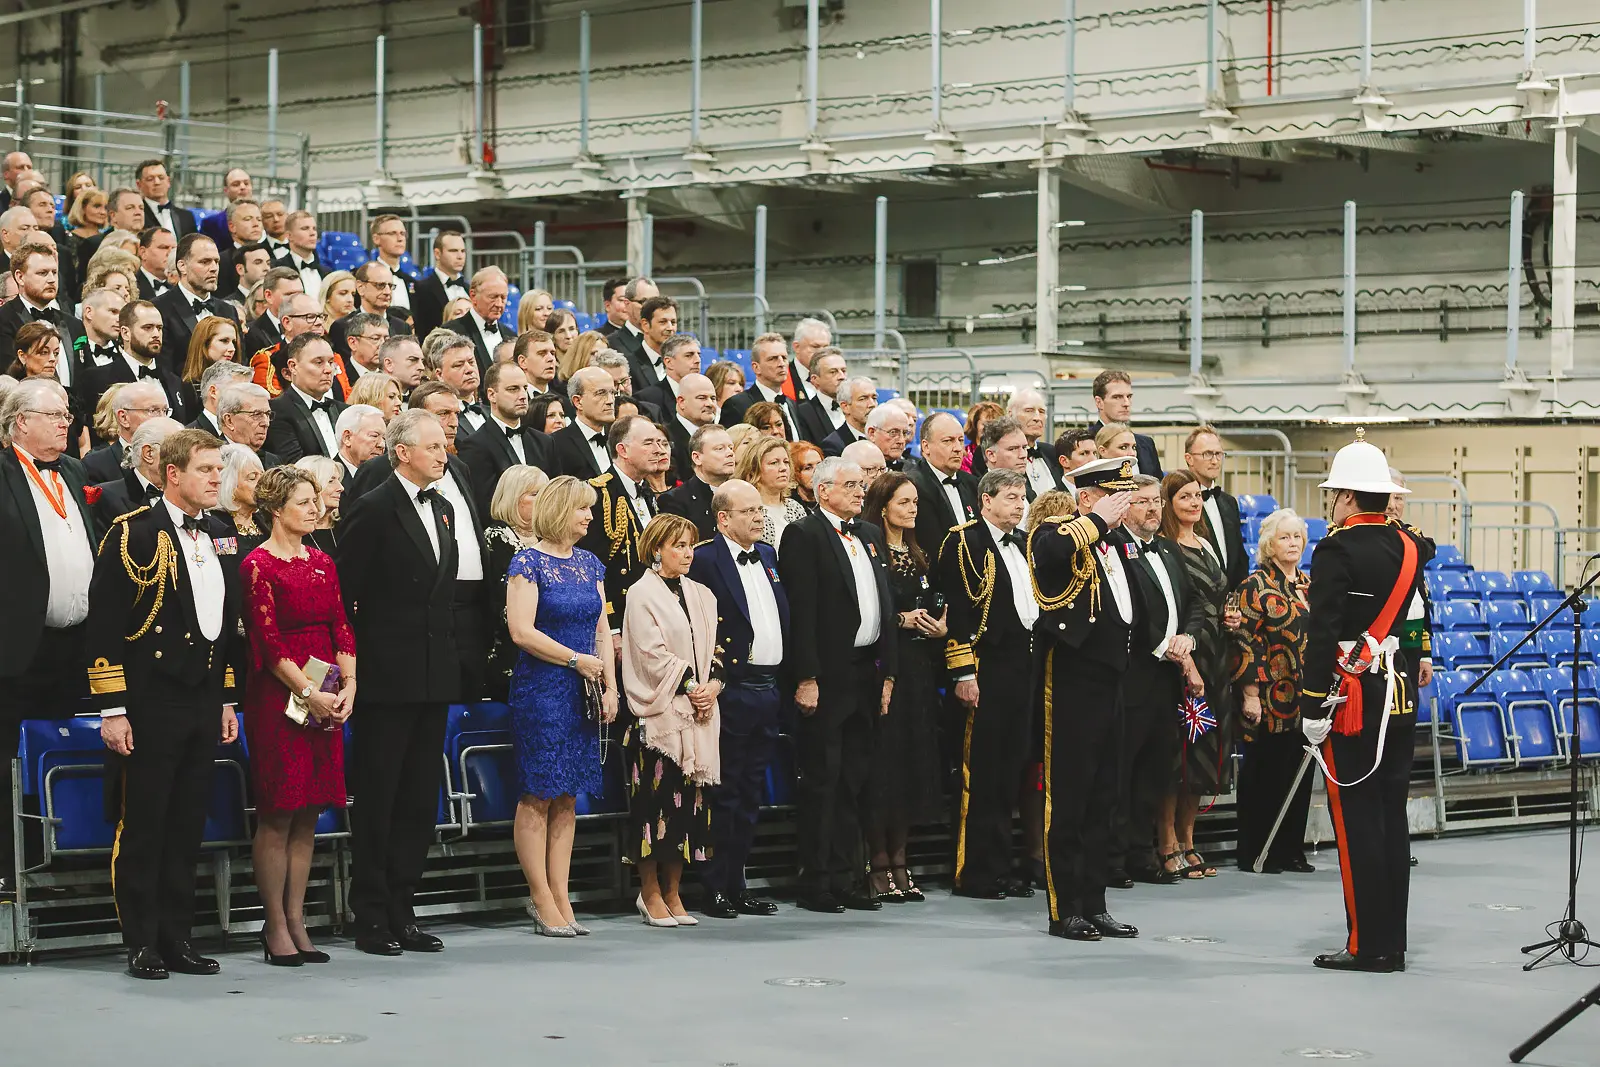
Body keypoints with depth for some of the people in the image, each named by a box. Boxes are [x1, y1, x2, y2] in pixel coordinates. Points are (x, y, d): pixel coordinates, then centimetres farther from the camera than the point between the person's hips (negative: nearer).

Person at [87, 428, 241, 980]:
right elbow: (104, 623, -10)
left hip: (203, 702, 6)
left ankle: (177, 938, 16)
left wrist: (227, 700, 18)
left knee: (188, 828, 9)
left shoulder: (217, 541, 14)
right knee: (142, 826, -1)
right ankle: (142, 944, 6)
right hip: (150, 703, -6)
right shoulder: (132, 534, -8)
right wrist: (111, 708, -14)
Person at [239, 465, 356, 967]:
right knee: (277, 815, -3)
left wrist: (348, 687, -3)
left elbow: (342, 629, 10)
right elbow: (268, 642, -12)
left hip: (325, 698, 7)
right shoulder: (258, 565, -7)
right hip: (278, 696, -6)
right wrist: (309, 693, -16)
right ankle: (275, 926, 2)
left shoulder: (321, 563, 14)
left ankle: (295, 921, 12)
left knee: (307, 815, 7)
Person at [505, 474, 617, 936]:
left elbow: (602, 630, 14)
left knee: (567, 798, 7)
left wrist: (610, 688, 5)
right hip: (540, 690, -7)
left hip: (581, 695, 7)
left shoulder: (589, 563, 14)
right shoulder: (529, 562, -7)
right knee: (538, 797, -4)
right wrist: (576, 660, -12)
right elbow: (522, 631, -15)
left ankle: (559, 898, 9)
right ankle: (543, 902, -1)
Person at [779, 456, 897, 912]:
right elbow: (801, 611, -13)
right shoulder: (803, 534, -6)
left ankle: (846, 878, 15)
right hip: (827, 675, -7)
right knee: (822, 778, -3)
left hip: (866, 673, 7)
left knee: (854, 781, 10)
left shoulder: (870, 535, 17)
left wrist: (888, 670, 11)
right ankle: (815, 883, 2)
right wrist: (806, 678, -18)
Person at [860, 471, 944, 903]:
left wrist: (939, 627, 1)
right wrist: (901, 620, -16)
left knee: (913, 759, 6)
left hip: (918, 670, 7)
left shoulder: (920, 558, 16)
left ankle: (899, 862, 12)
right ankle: (879, 864, -1)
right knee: (883, 760, -7)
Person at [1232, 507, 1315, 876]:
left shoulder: (1310, 585, 14)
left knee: (1299, 775, 8)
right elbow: (1245, 642, -11)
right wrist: (1250, 694, -17)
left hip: (1306, 700, 7)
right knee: (1264, 775, -1)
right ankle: (1255, 854, 5)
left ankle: (1291, 850, 16)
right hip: (1270, 700, -6)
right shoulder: (1256, 586, -7)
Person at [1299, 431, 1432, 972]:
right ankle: (1392, 943, 13)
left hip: (1353, 697, -7)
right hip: (1401, 693, 7)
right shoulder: (1409, 546, 7)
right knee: (1391, 816, 10)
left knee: (1356, 821, -4)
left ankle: (1367, 945, -4)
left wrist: (1311, 709, -16)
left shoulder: (1337, 549, -12)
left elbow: (1322, 636, -17)